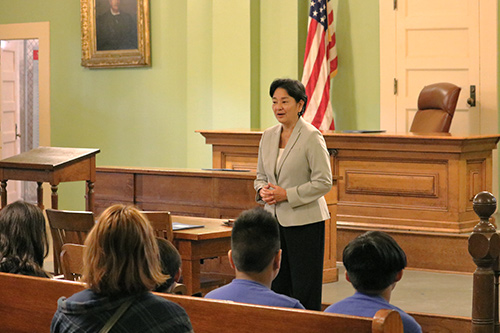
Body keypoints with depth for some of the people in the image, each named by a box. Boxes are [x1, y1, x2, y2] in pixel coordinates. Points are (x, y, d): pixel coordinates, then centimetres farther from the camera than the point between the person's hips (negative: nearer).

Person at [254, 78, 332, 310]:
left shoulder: (312, 137, -10)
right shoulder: (268, 136, 9)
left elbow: (323, 182, -13)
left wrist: (287, 194, -18)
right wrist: (262, 190, -4)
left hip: (304, 221, -6)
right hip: (275, 219, 7)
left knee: (305, 289, -2)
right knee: (277, 286, 10)